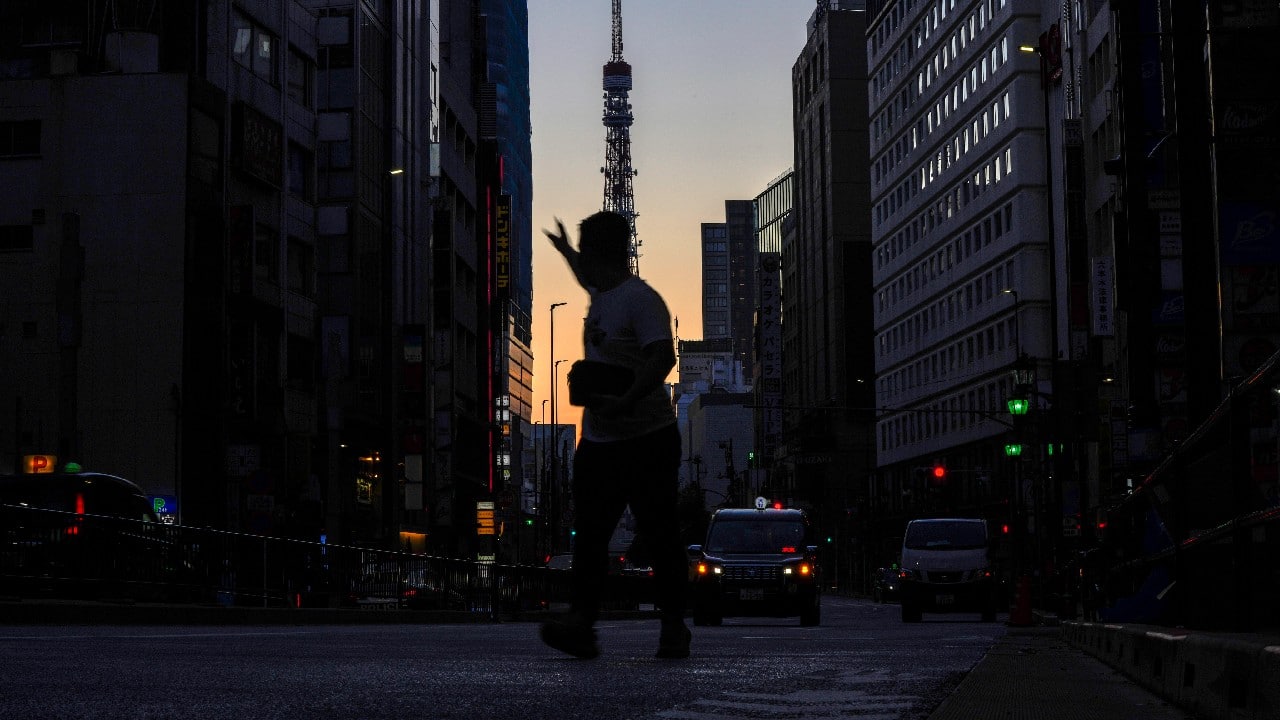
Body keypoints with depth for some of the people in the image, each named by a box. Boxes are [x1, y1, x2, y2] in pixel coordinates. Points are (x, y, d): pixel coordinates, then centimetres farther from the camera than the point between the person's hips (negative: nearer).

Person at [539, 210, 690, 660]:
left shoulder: (641, 299, -12)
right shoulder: (603, 294, 16)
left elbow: (664, 357, -25)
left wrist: (624, 402, -36)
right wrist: (565, 251, 57)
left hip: (646, 440, -8)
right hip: (598, 441, 8)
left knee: (659, 538, -1)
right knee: (589, 537, -4)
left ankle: (673, 628, 7)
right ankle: (580, 625, -12)